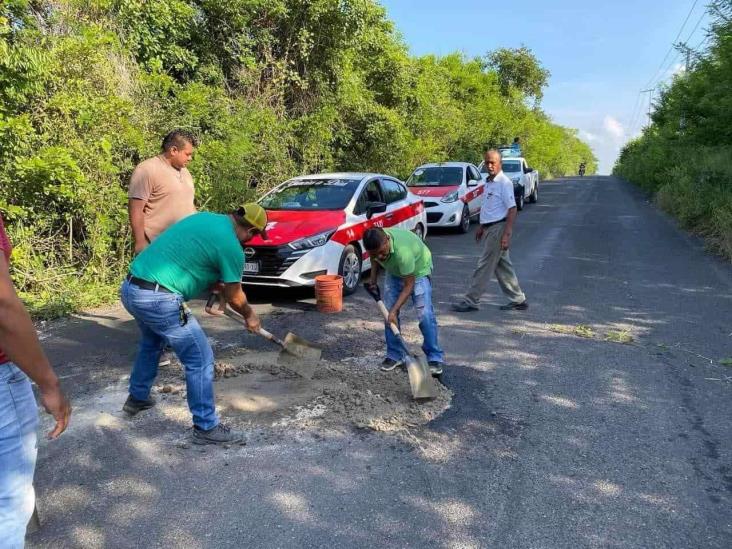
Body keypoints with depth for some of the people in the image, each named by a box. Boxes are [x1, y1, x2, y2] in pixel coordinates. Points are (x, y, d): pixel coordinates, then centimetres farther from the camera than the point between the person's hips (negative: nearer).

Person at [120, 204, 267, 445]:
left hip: (130, 288, 10)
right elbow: (234, 298, 2)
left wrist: (215, 283, 40)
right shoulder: (232, 247, -10)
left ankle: (137, 398, 51)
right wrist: (250, 316, 21)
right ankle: (206, 427, 10)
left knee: (151, 342, 33)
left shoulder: (205, 217, 14)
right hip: (158, 299, -10)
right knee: (200, 359, 1)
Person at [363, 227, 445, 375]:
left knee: (425, 314, -15)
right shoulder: (375, 243, -26)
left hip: (419, 269, -5)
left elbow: (409, 285, -33)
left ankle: (435, 358, -4)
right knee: (388, 312, -2)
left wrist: (394, 310, -32)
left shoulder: (402, 250, -43)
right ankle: (394, 355, 11)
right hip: (394, 271, 6)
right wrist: (373, 278, -10)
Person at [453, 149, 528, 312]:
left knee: (484, 267, -4)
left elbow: (512, 209, -18)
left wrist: (507, 234, -23)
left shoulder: (504, 183, -14)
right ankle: (518, 300, 23)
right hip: (490, 228, 9)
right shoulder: (489, 182, 14)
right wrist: (482, 227, 22)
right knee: (503, 267, 14)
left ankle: (470, 301, 4)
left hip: (498, 228, -9)